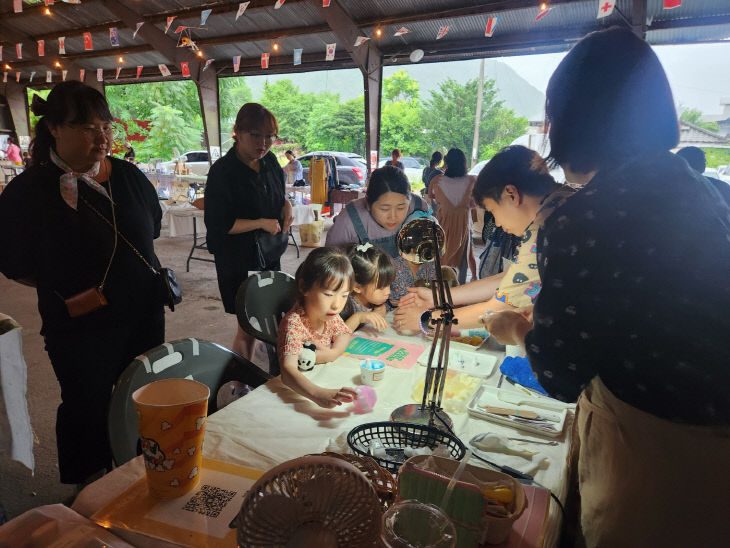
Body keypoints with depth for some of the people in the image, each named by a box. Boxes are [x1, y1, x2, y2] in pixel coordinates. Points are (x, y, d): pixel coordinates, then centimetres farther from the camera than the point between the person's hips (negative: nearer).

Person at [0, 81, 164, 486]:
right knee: (88, 411, 13)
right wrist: (68, 290, -8)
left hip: (144, 316, 4)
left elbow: (151, 228, 14)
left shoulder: (127, 175, 0)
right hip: (80, 329, -4)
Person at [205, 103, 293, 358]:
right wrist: (262, 223, -17)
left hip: (271, 254, 7)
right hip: (240, 261, -7)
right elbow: (217, 224, -18)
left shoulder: (270, 161, 4)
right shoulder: (222, 171, -17)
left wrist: (286, 204, 1)